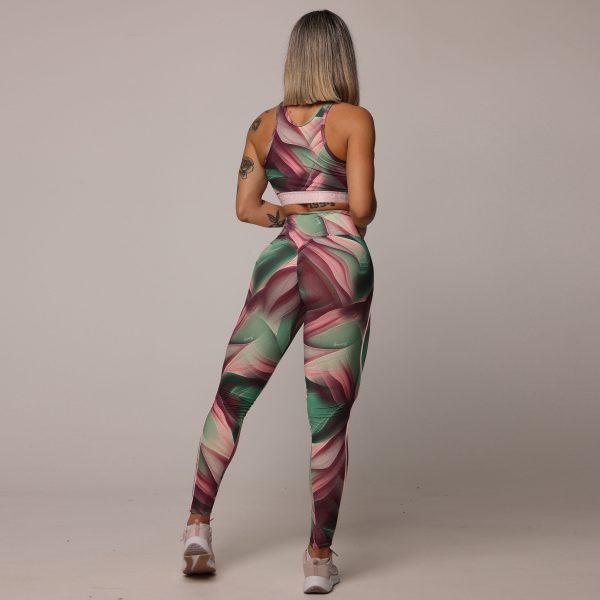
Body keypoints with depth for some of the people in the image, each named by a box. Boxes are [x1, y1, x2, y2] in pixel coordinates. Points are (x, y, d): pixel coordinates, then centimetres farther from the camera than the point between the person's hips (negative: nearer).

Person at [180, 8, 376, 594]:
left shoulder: (265, 124, 10)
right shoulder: (354, 119, -2)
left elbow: (246, 207, 11)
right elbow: (362, 207, -8)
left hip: (281, 260, 4)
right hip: (340, 262, -3)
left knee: (231, 395, 15)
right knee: (329, 415, 1)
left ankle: (198, 527, 16)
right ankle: (320, 558, 8)